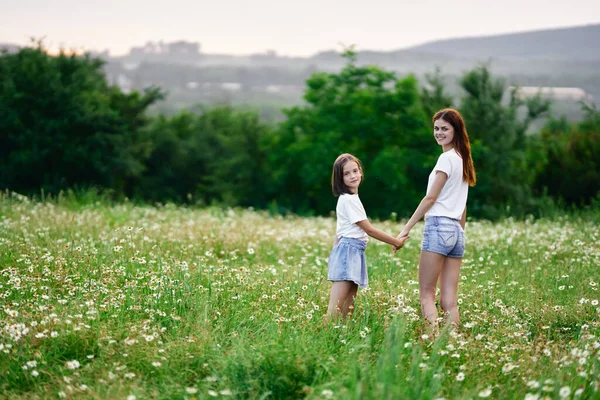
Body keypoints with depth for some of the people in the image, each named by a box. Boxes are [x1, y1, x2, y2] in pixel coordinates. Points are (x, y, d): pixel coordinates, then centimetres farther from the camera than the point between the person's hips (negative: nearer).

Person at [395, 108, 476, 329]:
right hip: (456, 231, 8)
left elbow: (431, 197, -10)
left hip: (439, 227, -8)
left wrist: (406, 228, -8)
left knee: (426, 295, -8)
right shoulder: (462, 159, 19)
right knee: (449, 300, 3)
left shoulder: (447, 158, -7)